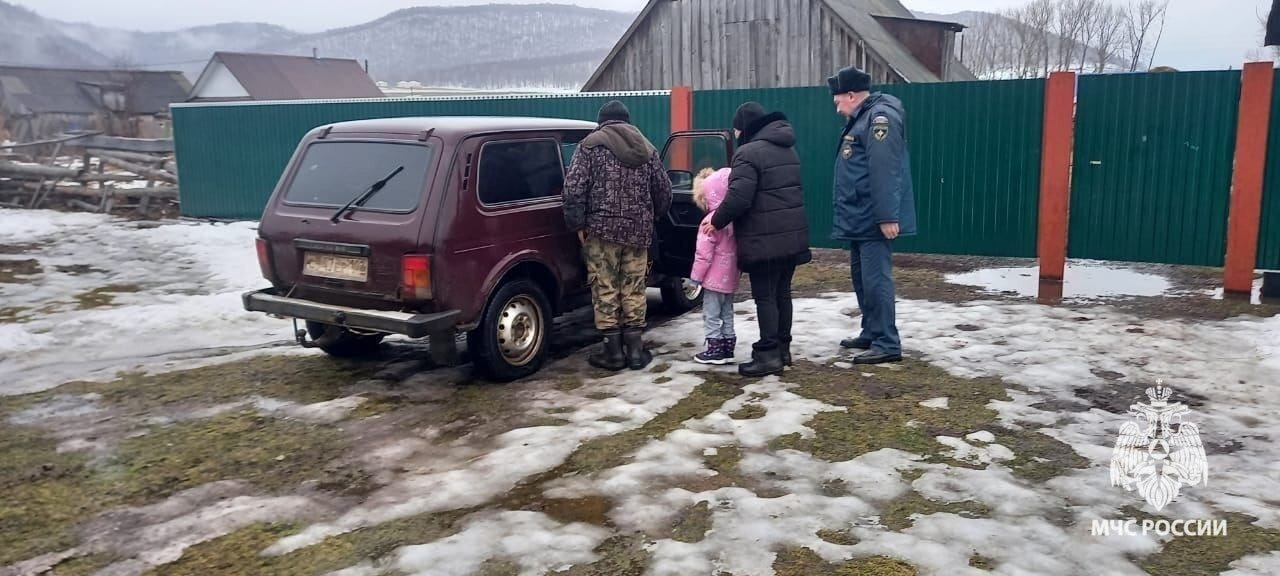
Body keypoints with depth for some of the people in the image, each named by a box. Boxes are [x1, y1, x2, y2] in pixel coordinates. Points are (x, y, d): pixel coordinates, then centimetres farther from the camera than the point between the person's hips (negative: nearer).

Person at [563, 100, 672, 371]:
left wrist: (578, 224, -3)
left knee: (606, 290, 3)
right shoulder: (646, 148, 14)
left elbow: (574, 188, -8)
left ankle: (613, 351, 6)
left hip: (602, 229, -4)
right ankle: (635, 350, 13)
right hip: (639, 231, 4)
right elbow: (664, 191, 16)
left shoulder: (591, 144, 1)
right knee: (634, 290, 10)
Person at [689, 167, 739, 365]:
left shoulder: (711, 221, -18)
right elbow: (738, 249, 12)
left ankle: (715, 349, 6)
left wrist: (696, 277, -10)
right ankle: (728, 349, 19)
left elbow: (703, 254, -18)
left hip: (715, 278, -8)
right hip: (731, 277, 8)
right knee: (727, 313, 15)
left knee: (711, 315, 2)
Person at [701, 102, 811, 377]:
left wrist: (716, 222, -5)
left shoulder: (749, 152, -13)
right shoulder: (788, 149, 17)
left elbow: (738, 198, -20)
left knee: (765, 297, -3)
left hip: (764, 239, -9)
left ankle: (768, 355, -2)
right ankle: (782, 349, 21)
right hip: (792, 235, 9)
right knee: (782, 293, 14)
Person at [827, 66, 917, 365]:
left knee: (876, 279, -9)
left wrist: (887, 217, -28)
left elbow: (885, 171, -24)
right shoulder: (863, 118, 18)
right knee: (861, 277, 16)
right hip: (861, 218, 11)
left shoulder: (880, 117, -15)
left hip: (875, 220, -11)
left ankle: (887, 344, -4)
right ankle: (871, 333, 26)